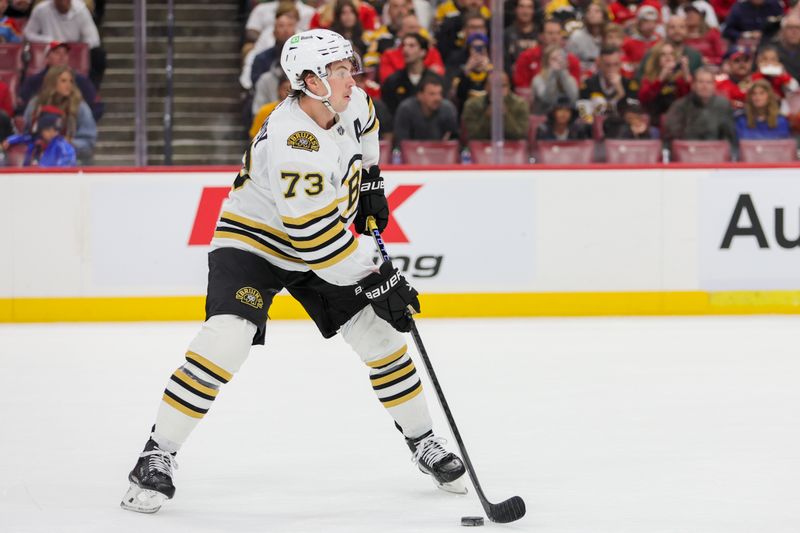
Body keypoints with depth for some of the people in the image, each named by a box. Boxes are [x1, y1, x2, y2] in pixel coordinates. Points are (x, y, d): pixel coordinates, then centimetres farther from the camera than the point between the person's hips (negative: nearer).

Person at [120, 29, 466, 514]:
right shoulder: (292, 143, -34)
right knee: (226, 339, -25)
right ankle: (157, 456, -15)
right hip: (251, 242, -7)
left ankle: (423, 442, 20)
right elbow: (317, 237, -34)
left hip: (320, 244, 7)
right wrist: (377, 281, -29)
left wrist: (371, 181, 15)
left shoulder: (350, 105, -9)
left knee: (380, 333, 2)